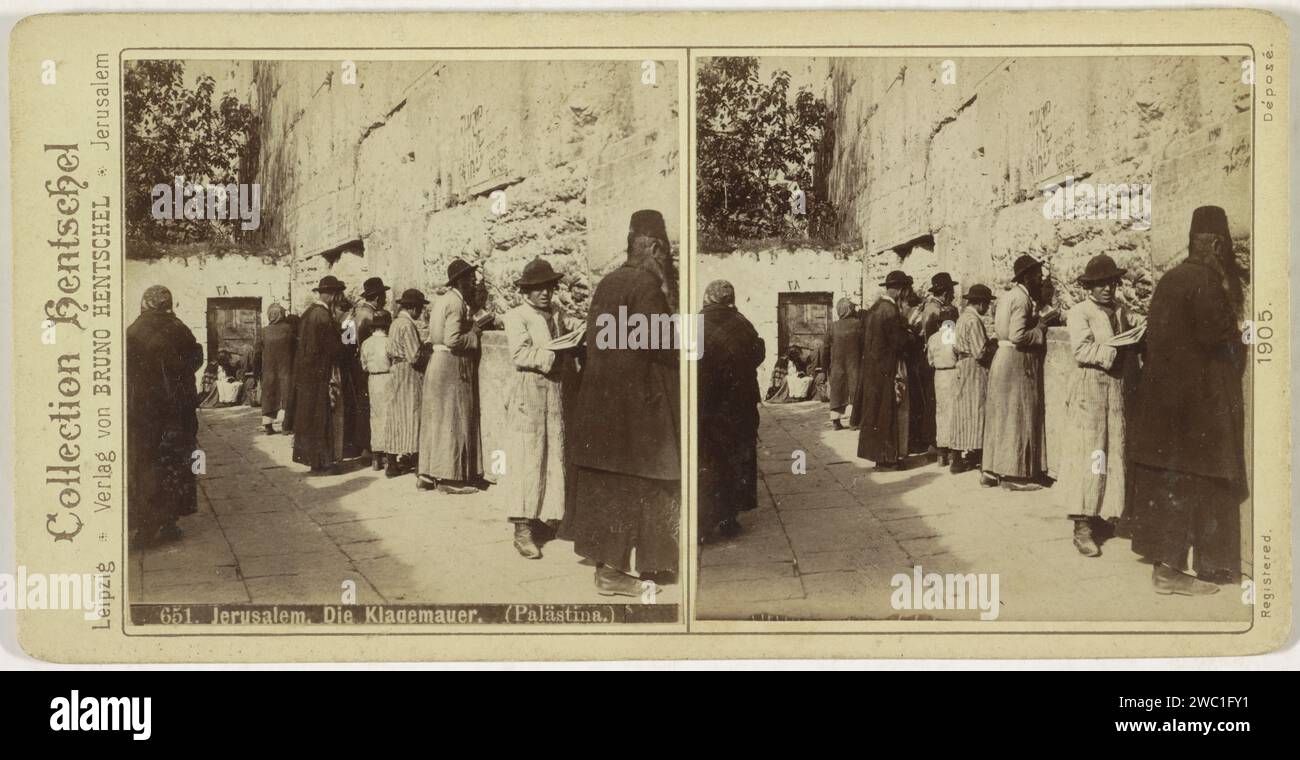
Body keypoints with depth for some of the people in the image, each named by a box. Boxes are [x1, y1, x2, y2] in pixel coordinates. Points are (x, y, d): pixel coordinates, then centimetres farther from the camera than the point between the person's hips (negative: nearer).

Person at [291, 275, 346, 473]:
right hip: (321, 373, -9)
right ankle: (320, 461, 5)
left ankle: (306, 454, 25)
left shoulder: (308, 313, 8)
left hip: (303, 371, 9)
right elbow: (334, 349, -20)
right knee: (322, 417, 0)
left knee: (307, 414, 16)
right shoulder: (324, 316, -19)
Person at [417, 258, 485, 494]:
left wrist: (473, 326, 12)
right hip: (453, 365, -9)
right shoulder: (456, 303, -16)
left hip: (437, 361, 9)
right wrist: (474, 335, -10)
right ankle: (449, 477, -1)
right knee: (453, 420, -4)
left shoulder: (442, 298, 12)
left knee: (436, 419, 12)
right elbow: (452, 340, -25)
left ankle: (428, 474, 17)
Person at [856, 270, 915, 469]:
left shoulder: (873, 309, 8)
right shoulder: (891, 311, -19)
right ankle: (888, 457, 4)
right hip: (890, 369, -9)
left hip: (871, 368, 9)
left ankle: (875, 451, 23)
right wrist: (911, 336, 1)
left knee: (875, 411, 15)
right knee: (891, 413, 0)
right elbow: (901, 343, -20)